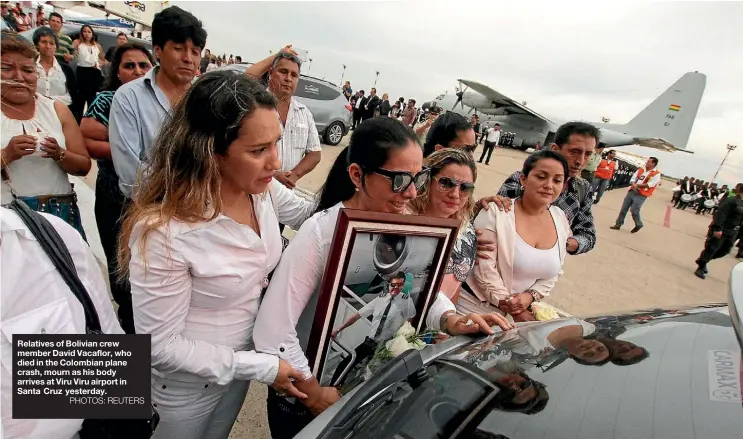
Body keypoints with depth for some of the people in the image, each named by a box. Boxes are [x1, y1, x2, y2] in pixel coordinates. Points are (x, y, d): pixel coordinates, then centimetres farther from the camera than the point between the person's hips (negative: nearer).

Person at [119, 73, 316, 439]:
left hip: (243, 353, 6)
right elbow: (160, 344, -25)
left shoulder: (263, 190, -16)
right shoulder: (163, 232, -35)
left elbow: (308, 214, 4)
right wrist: (261, 367, -23)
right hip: (189, 383, -5)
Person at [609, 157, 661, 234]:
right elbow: (633, 179, 7)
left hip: (641, 195, -6)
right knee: (624, 208, 5)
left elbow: (650, 185, -15)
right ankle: (618, 224, 15)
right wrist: (633, 184, -14)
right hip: (632, 191, 6)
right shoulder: (640, 169, 11)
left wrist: (637, 185, -12)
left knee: (634, 211, -9)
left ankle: (638, 225, 17)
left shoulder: (656, 174, -5)